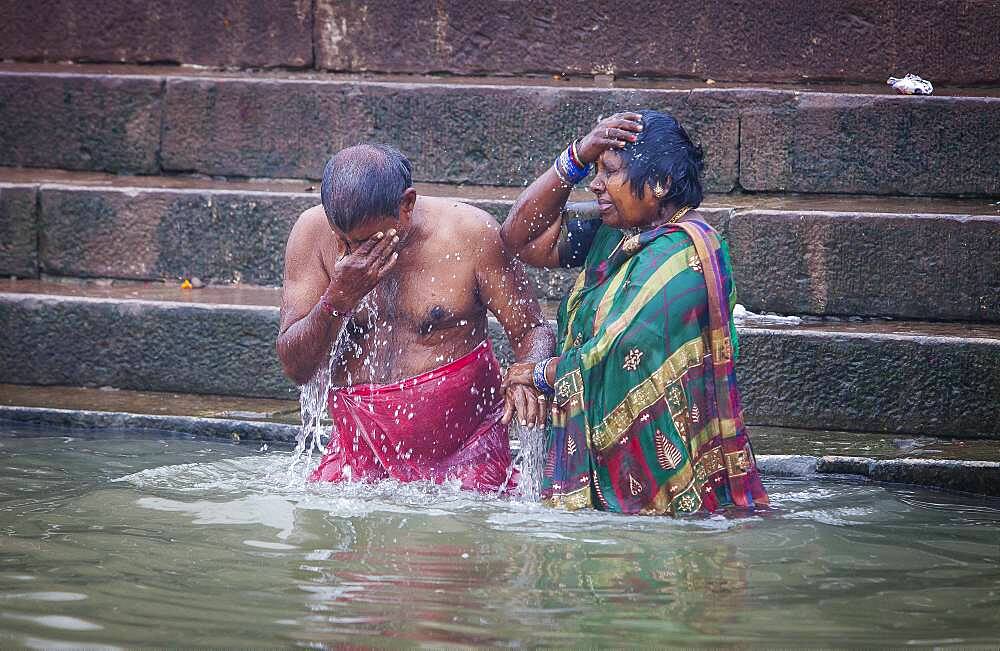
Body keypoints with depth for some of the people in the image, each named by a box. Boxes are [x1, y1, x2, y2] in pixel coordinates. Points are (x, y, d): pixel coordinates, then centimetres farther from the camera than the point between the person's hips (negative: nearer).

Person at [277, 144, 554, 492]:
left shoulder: (469, 234, -9)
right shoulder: (313, 234, -3)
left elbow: (532, 330, 1)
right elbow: (295, 366, -2)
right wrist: (338, 299, -19)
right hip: (362, 449, 2)